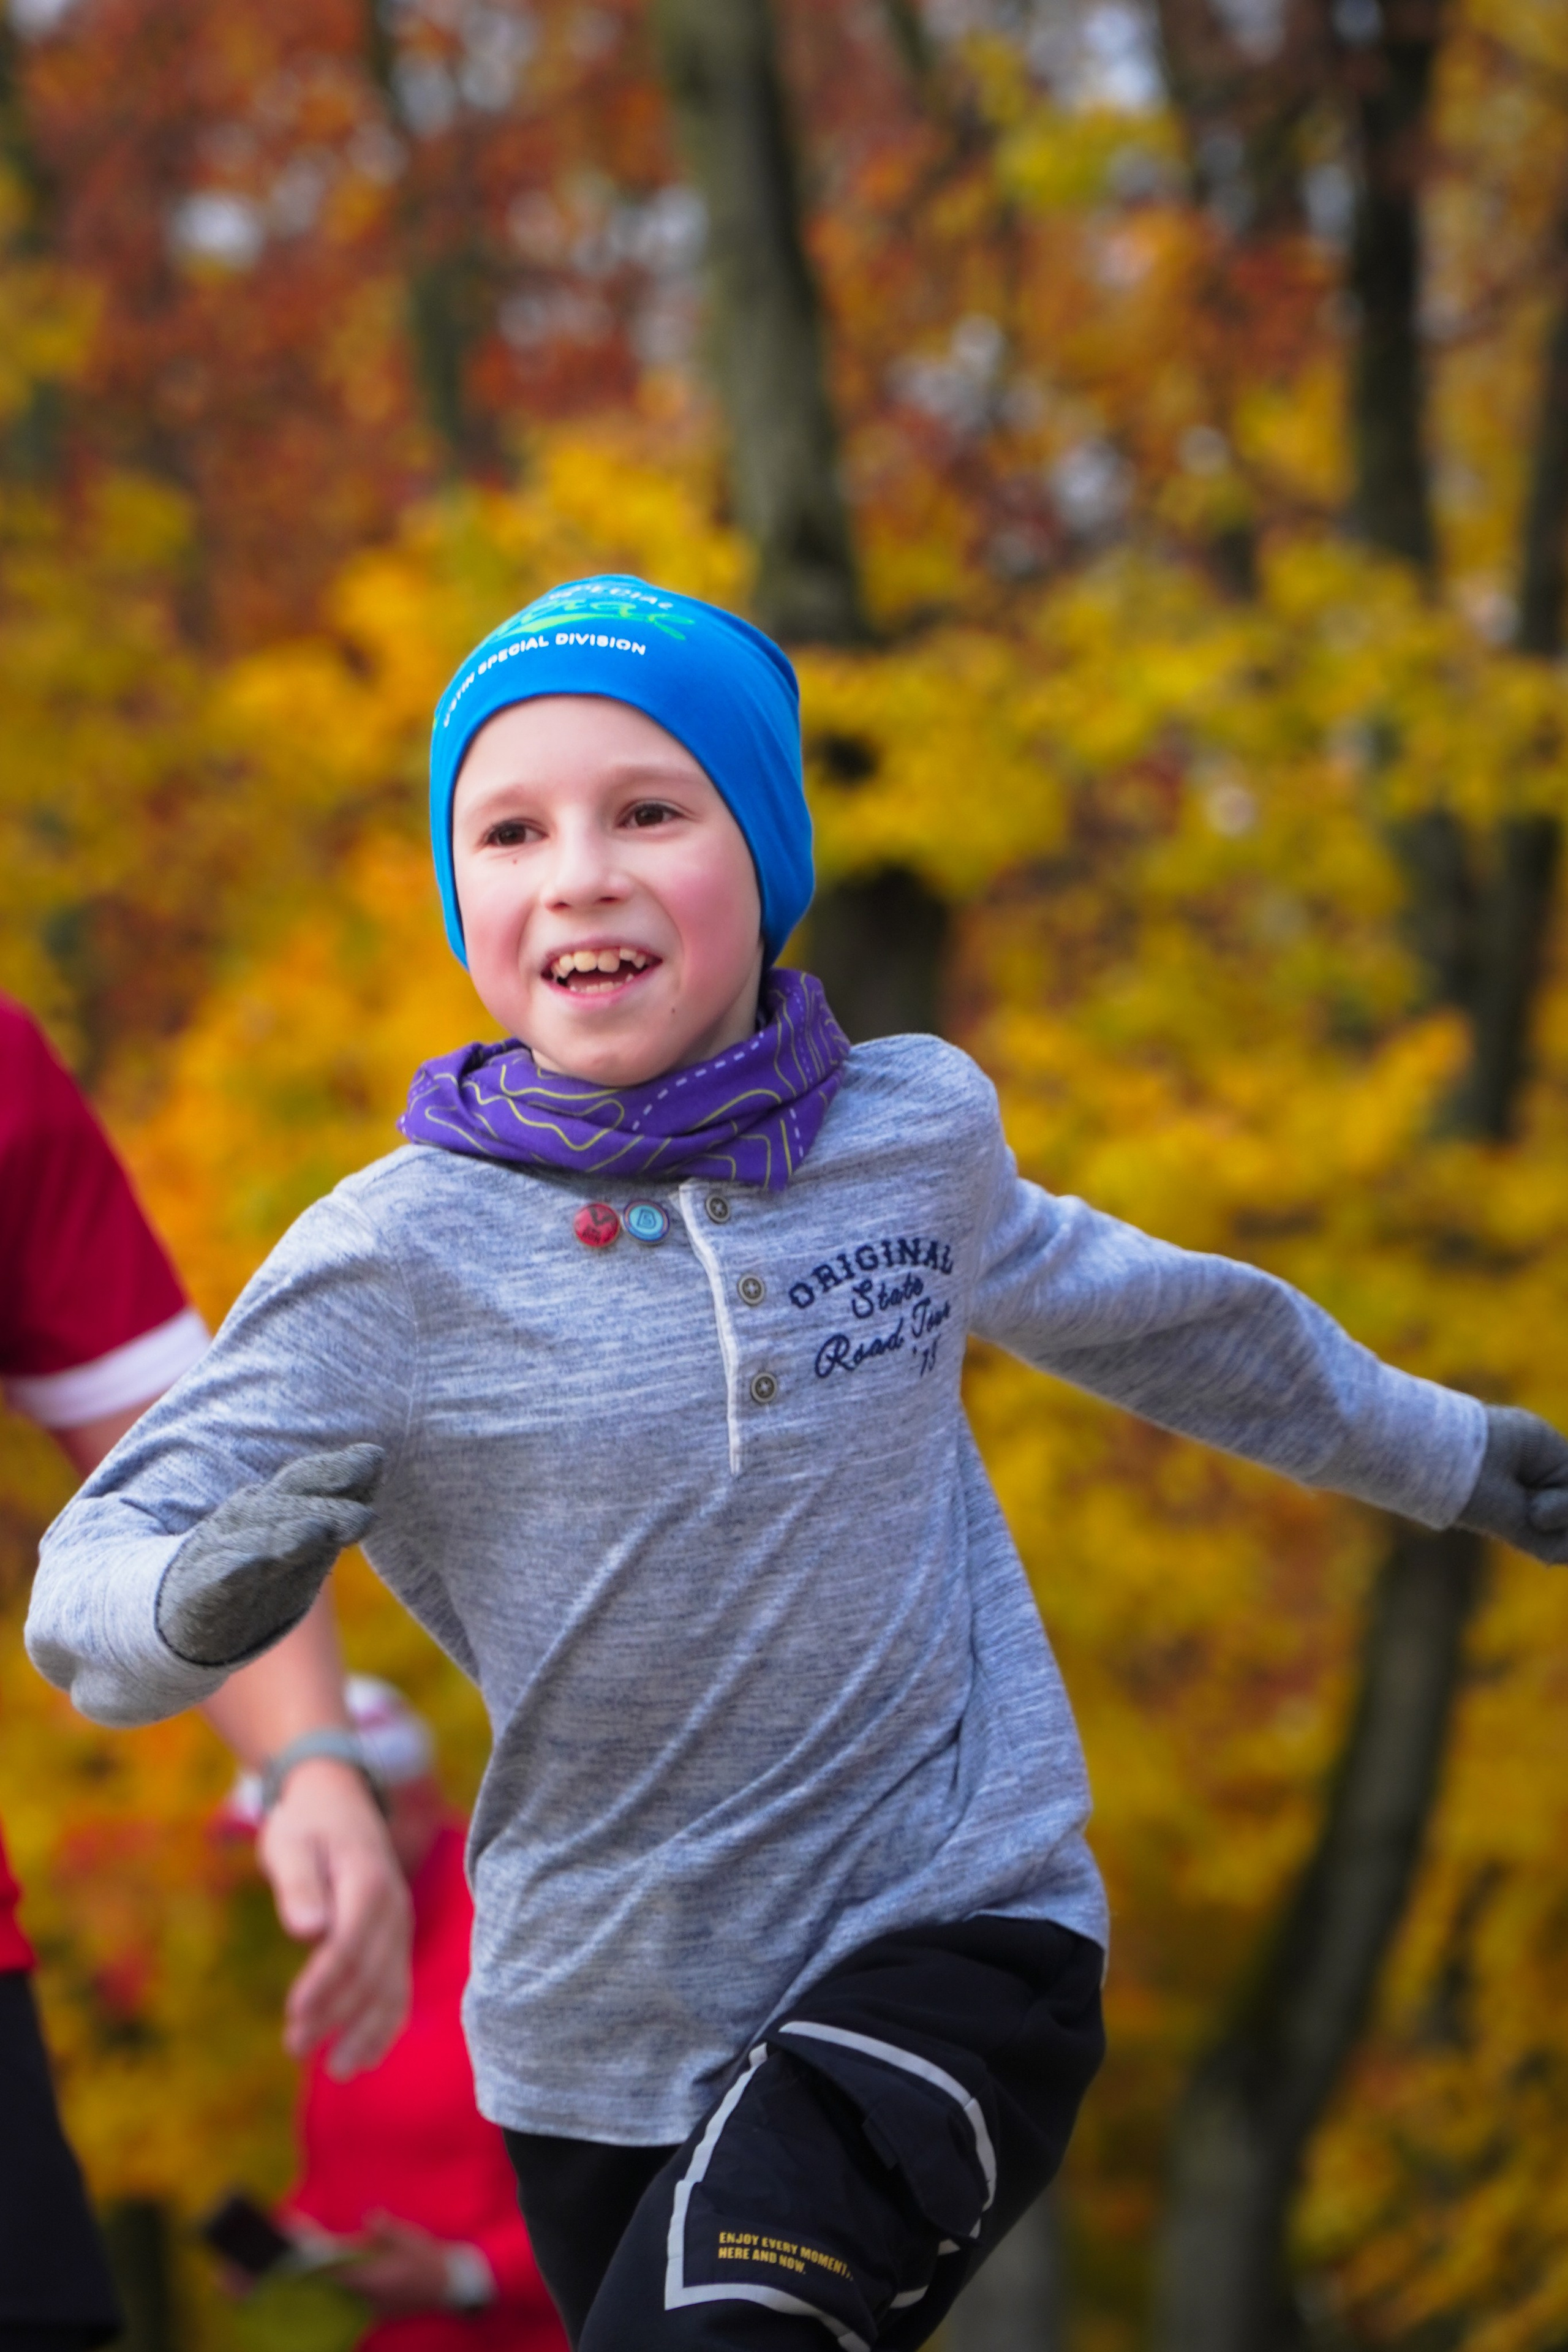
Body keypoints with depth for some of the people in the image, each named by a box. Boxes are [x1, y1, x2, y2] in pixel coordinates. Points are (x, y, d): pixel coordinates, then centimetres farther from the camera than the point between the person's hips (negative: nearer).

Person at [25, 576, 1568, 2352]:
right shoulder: (396, 1259, -9)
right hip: (605, 2016, 1)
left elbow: (1135, 1315, 20)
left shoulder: (919, 1131, -1)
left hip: (953, 1935, -1)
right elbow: (89, 1581, -9)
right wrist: (207, 1594, -33)